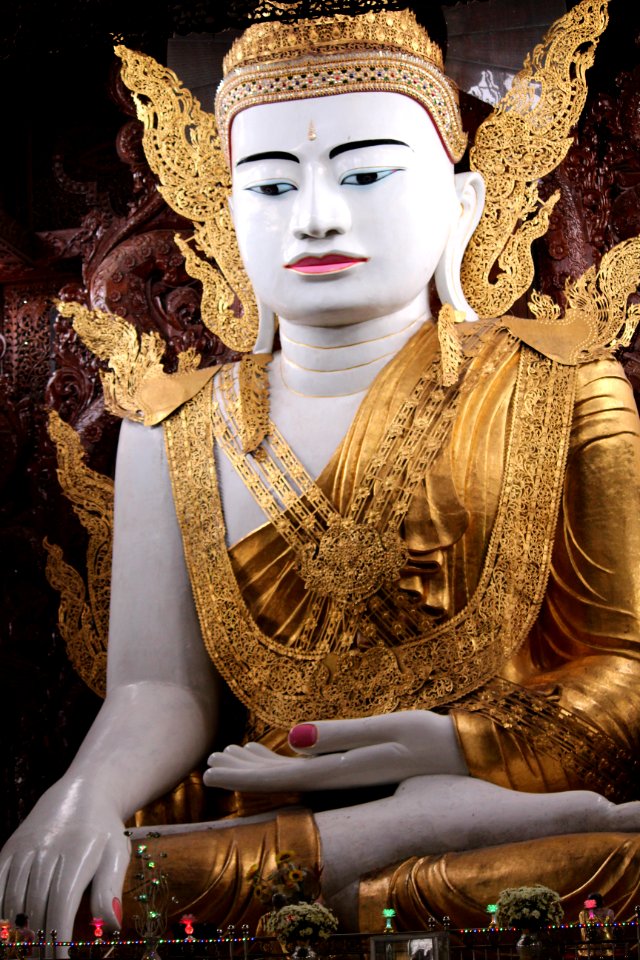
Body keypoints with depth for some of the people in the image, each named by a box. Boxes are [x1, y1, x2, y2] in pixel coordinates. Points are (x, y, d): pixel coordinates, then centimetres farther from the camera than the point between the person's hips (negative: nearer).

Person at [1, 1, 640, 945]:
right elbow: (159, 687, 2)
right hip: (276, 829, 4)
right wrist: (88, 793, -22)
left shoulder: (562, 394, 6)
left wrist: (458, 750, -18)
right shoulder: (173, 440, 12)